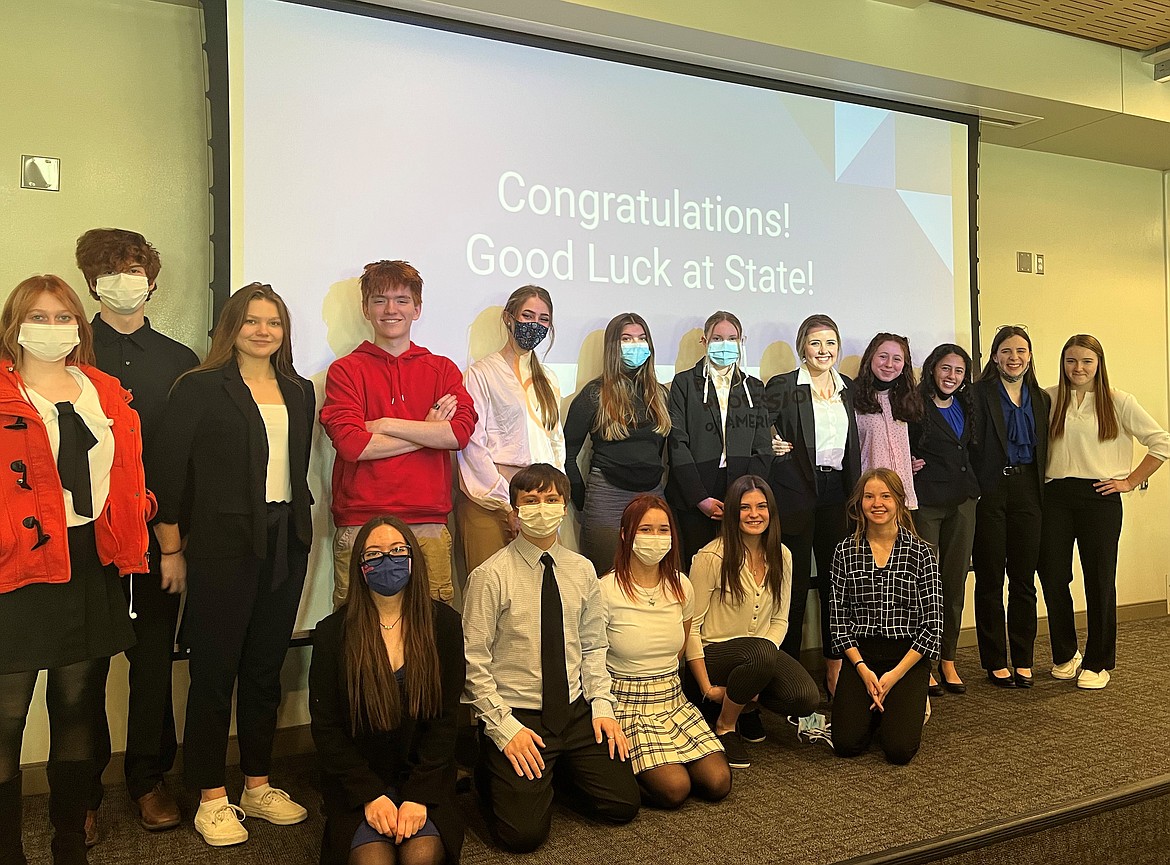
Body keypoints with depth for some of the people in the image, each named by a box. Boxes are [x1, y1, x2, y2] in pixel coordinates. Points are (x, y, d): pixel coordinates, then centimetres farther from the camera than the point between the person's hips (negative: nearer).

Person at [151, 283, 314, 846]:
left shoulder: (299, 393, 12)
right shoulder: (199, 388, -4)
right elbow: (167, 471, -6)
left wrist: (300, 536, 9)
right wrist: (172, 549, -7)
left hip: (285, 545, 5)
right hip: (223, 547, -5)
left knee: (266, 668, 13)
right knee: (215, 671, 3)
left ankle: (258, 786, 26)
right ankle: (211, 797, 17)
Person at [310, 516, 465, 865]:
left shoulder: (442, 623, -1)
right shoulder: (332, 633, -3)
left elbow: (444, 718, -2)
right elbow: (326, 728, -2)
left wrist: (419, 795, -12)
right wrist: (371, 795, -12)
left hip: (423, 774, 0)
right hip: (357, 780, 0)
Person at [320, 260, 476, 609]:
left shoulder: (443, 370, 14)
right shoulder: (345, 370, 7)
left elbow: (460, 432, -4)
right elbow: (351, 444, -8)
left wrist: (385, 425, -7)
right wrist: (428, 431, -2)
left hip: (428, 522, 2)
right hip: (360, 522, -1)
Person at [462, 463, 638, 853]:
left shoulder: (582, 571, 3)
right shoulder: (490, 576, -12)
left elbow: (592, 645, 10)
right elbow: (474, 663, -10)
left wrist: (601, 705, -1)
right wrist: (505, 727, -15)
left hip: (576, 711, 5)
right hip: (517, 715, -4)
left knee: (623, 805, -3)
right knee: (524, 833, -14)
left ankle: (559, 768, 22)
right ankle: (493, 773, 16)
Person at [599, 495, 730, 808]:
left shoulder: (681, 587, 2)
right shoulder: (607, 590, -15)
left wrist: (661, 681, 13)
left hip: (672, 698, 5)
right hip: (625, 703, -5)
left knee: (719, 783, -10)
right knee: (675, 789, -22)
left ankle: (666, 757, 15)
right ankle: (625, 766, 7)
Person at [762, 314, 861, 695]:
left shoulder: (846, 387, 13)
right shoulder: (783, 386, -4)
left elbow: (852, 445, 19)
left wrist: (855, 493, 14)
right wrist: (770, 444, -16)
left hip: (836, 492, 5)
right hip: (796, 492, -5)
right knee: (795, 581, 0)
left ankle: (835, 672, 18)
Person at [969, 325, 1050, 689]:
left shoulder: (1041, 399, 14)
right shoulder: (980, 393, -2)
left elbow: (1044, 450, 15)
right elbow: (971, 445, -11)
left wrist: (1042, 492, 6)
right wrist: (973, 491, -18)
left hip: (1027, 492, 4)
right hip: (990, 491, -4)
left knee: (1024, 580, 8)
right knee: (990, 580, 4)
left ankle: (1023, 660, 19)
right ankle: (995, 662, 14)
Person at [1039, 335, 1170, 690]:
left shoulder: (1118, 402, 0)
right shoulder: (1049, 398, 6)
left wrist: (1131, 481, -1)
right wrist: (1040, 475, 5)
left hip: (1099, 497, -2)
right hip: (1055, 497, 2)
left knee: (1099, 581, 3)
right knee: (1052, 577, 3)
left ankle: (1098, 663, 17)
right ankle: (1065, 654, 23)